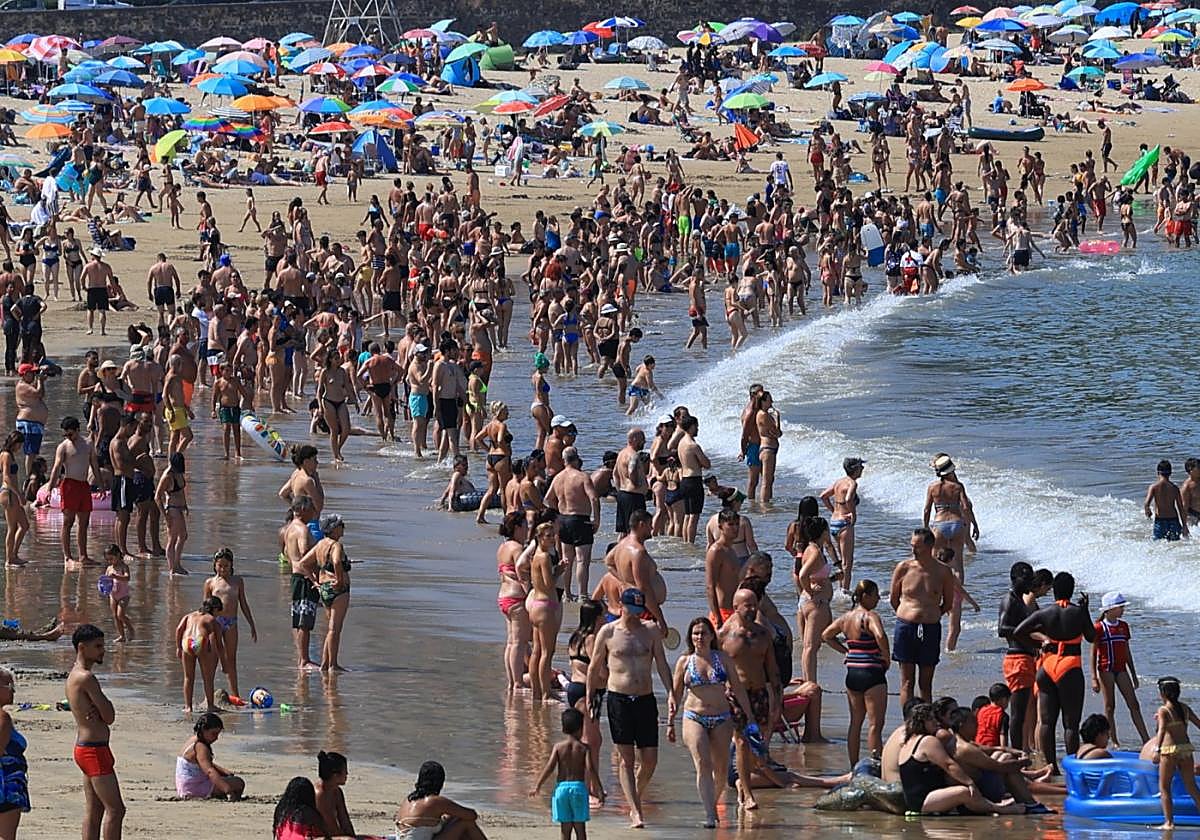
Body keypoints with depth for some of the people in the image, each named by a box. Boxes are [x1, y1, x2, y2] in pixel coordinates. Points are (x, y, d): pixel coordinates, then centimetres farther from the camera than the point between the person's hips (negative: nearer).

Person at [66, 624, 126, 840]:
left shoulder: (74, 676, 15)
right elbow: (109, 717, -14)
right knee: (115, 809, -8)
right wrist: (103, 709, 7)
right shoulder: (86, 678, -17)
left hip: (83, 748, 10)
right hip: (95, 751, -10)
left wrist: (99, 710, -9)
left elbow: (108, 715, 14)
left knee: (94, 811, 11)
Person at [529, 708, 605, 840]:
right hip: (579, 786, -1)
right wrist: (600, 791, -8)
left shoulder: (558, 747, 0)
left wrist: (537, 787, 0)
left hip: (562, 787, 1)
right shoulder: (584, 748, -3)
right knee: (580, 828, 6)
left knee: (565, 829, 7)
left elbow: (549, 768, -6)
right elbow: (591, 770, -11)